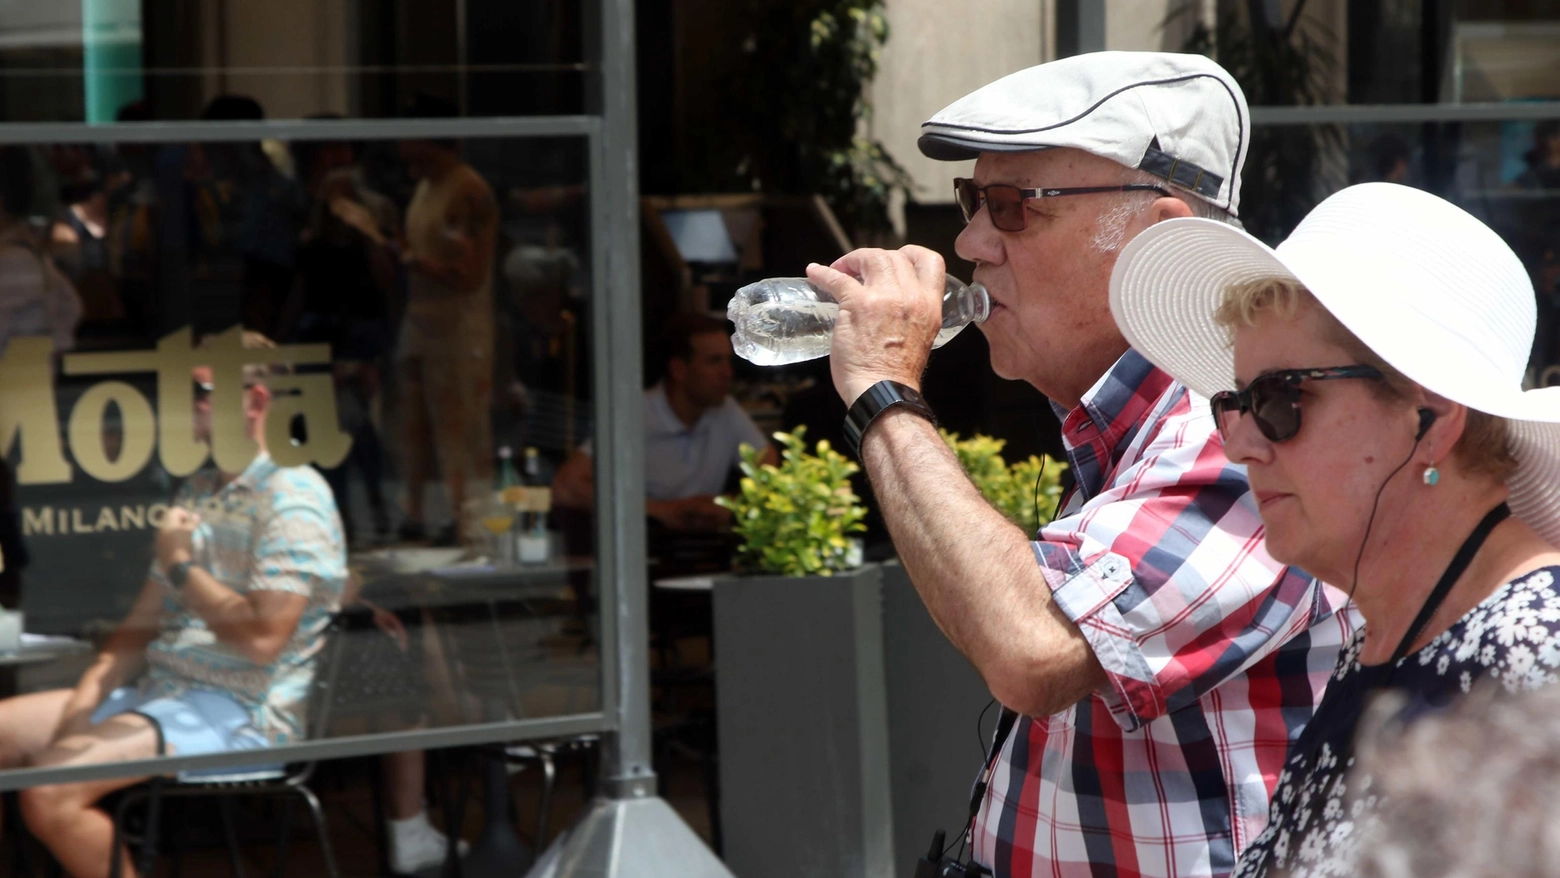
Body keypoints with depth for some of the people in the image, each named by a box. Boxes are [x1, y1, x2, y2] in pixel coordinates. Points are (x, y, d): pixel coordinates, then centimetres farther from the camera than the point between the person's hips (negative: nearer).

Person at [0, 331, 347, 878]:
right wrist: (81, 709, 2)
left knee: (50, 788, -27)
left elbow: (263, 638, -22)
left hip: (239, 711, -10)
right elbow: (143, 625, 17)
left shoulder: (293, 499, -11)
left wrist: (181, 565, -8)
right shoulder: (197, 493, 18)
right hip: (157, 690, 10)